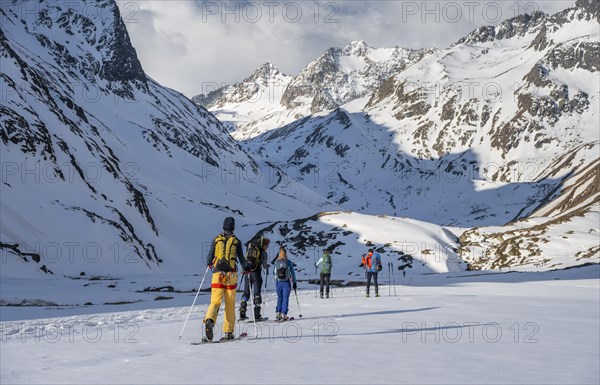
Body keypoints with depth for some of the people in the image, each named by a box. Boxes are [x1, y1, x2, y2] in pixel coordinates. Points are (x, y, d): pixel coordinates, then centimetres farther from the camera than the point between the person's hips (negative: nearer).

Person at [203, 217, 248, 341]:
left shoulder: (216, 239, 5)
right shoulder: (236, 241, 2)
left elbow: (210, 257, 7)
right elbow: (241, 259, 6)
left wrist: (209, 264, 29)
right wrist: (246, 268, 25)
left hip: (217, 274, 1)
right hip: (231, 275, -1)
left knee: (215, 301, -2)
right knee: (230, 304, 7)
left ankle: (209, 320, -32)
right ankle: (228, 332, 8)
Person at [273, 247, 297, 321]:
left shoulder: (276, 262, 0)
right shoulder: (288, 262, -7)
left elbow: (274, 273, 10)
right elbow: (292, 273, -4)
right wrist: (294, 282, 5)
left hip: (278, 282, 3)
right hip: (286, 283, -3)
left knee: (279, 297, 15)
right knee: (285, 298, 3)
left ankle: (278, 313, 8)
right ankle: (283, 314, -4)